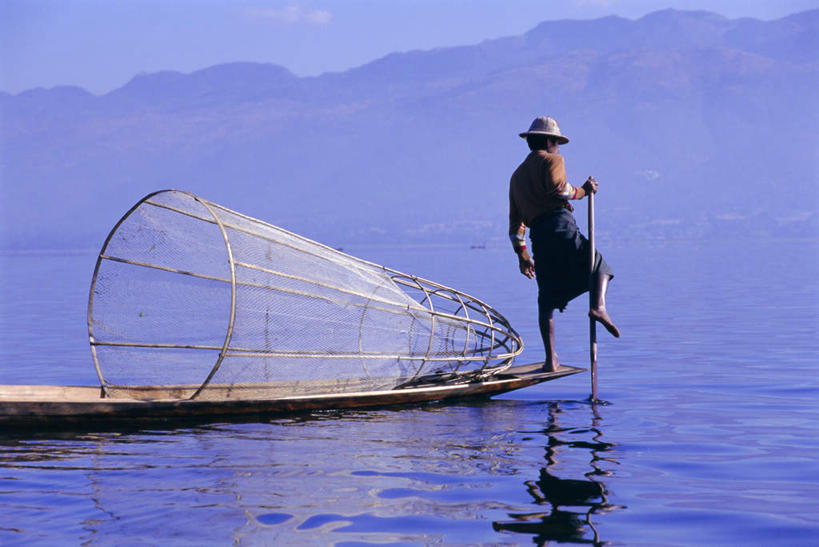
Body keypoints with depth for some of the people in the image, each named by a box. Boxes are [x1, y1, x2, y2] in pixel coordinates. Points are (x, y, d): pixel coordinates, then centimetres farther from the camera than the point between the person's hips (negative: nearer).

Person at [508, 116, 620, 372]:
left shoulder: (517, 176, 27)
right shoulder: (552, 160, 8)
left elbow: (515, 220, 24)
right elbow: (558, 188, -14)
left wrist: (521, 254, 26)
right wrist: (582, 191, 0)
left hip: (538, 237, 5)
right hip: (562, 227, -5)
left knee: (546, 301, 9)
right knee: (599, 267, 13)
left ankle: (551, 358, 3)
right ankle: (599, 306, -17)